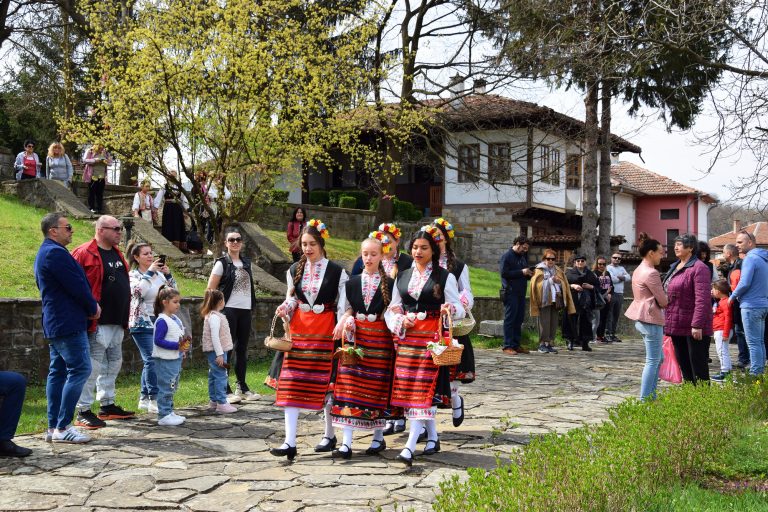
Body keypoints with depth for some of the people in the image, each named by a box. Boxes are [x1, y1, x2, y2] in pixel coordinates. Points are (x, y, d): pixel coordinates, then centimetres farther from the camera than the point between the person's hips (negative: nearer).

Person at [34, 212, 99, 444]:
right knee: (80, 370, -10)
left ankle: (53, 427, 13)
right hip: (68, 323, -11)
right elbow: (77, 286, -18)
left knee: (58, 372, 11)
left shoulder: (45, 253, 19)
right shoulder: (56, 253, -16)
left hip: (54, 325, 11)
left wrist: (90, 306, 9)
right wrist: (93, 307, -2)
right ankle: (63, 428, -10)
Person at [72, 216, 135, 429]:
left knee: (113, 364, 17)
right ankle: (83, 412, 2)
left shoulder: (117, 253, 15)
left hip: (117, 323, 9)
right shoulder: (85, 253, -13)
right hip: (97, 323, -9)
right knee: (93, 366, -6)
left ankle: (107, 406, 29)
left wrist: (125, 319, 21)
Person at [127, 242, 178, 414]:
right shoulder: (133, 275, -3)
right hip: (142, 323, -6)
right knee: (152, 360, -16)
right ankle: (155, 399, -13)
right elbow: (137, 291, -22)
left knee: (149, 361, 10)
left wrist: (168, 275, -7)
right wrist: (149, 272, -18)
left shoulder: (159, 273, 11)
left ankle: (144, 399, 19)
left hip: (158, 322, 6)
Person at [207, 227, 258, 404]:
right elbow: (210, 289, -5)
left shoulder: (246, 262, 13)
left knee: (242, 349, 12)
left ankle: (242, 387, 22)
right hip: (228, 310, -6)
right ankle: (225, 390, 2)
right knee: (227, 349, -3)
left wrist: (251, 304, 14)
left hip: (245, 310, 6)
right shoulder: (222, 263, -4)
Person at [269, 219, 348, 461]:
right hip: (299, 329, 3)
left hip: (325, 331, -3)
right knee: (291, 384, -5)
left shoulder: (336, 272, -4)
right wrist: (285, 308, -7)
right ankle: (290, 442, -5)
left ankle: (329, 435, 22)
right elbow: (291, 300, 14)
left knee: (325, 382, 4)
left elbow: (342, 307, -3)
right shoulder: (294, 270, 8)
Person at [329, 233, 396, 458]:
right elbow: (348, 309, 10)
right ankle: (346, 442, -7)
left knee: (378, 388, 4)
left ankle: (378, 437, 20)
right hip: (355, 336, 2)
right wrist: (348, 320, -10)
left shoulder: (389, 283, 0)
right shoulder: (353, 282, 9)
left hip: (380, 338, -2)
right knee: (349, 386, -6)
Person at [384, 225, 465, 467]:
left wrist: (449, 309, -23)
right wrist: (401, 321, -6)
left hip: (431, 337, -5)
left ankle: (410, 446, -17)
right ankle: (433, 438, 21)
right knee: (407, 388, 5)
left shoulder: (445, 277, 2)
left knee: (423, 389, -11)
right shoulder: (402, 277, 14)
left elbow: (459, 309, 0)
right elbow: (392, 309, 15)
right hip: (406, 336, 5)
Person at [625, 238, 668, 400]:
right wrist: (666, 301, 7)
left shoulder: (639, 270, 14)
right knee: (653, 361, -5)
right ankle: (645, 399, -3)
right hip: (651, 320, -10)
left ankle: (651, 396, 20)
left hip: (641, 318, 10)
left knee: (658, 358, 17)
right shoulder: (651, 273, -17)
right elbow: (663, 301, -16)